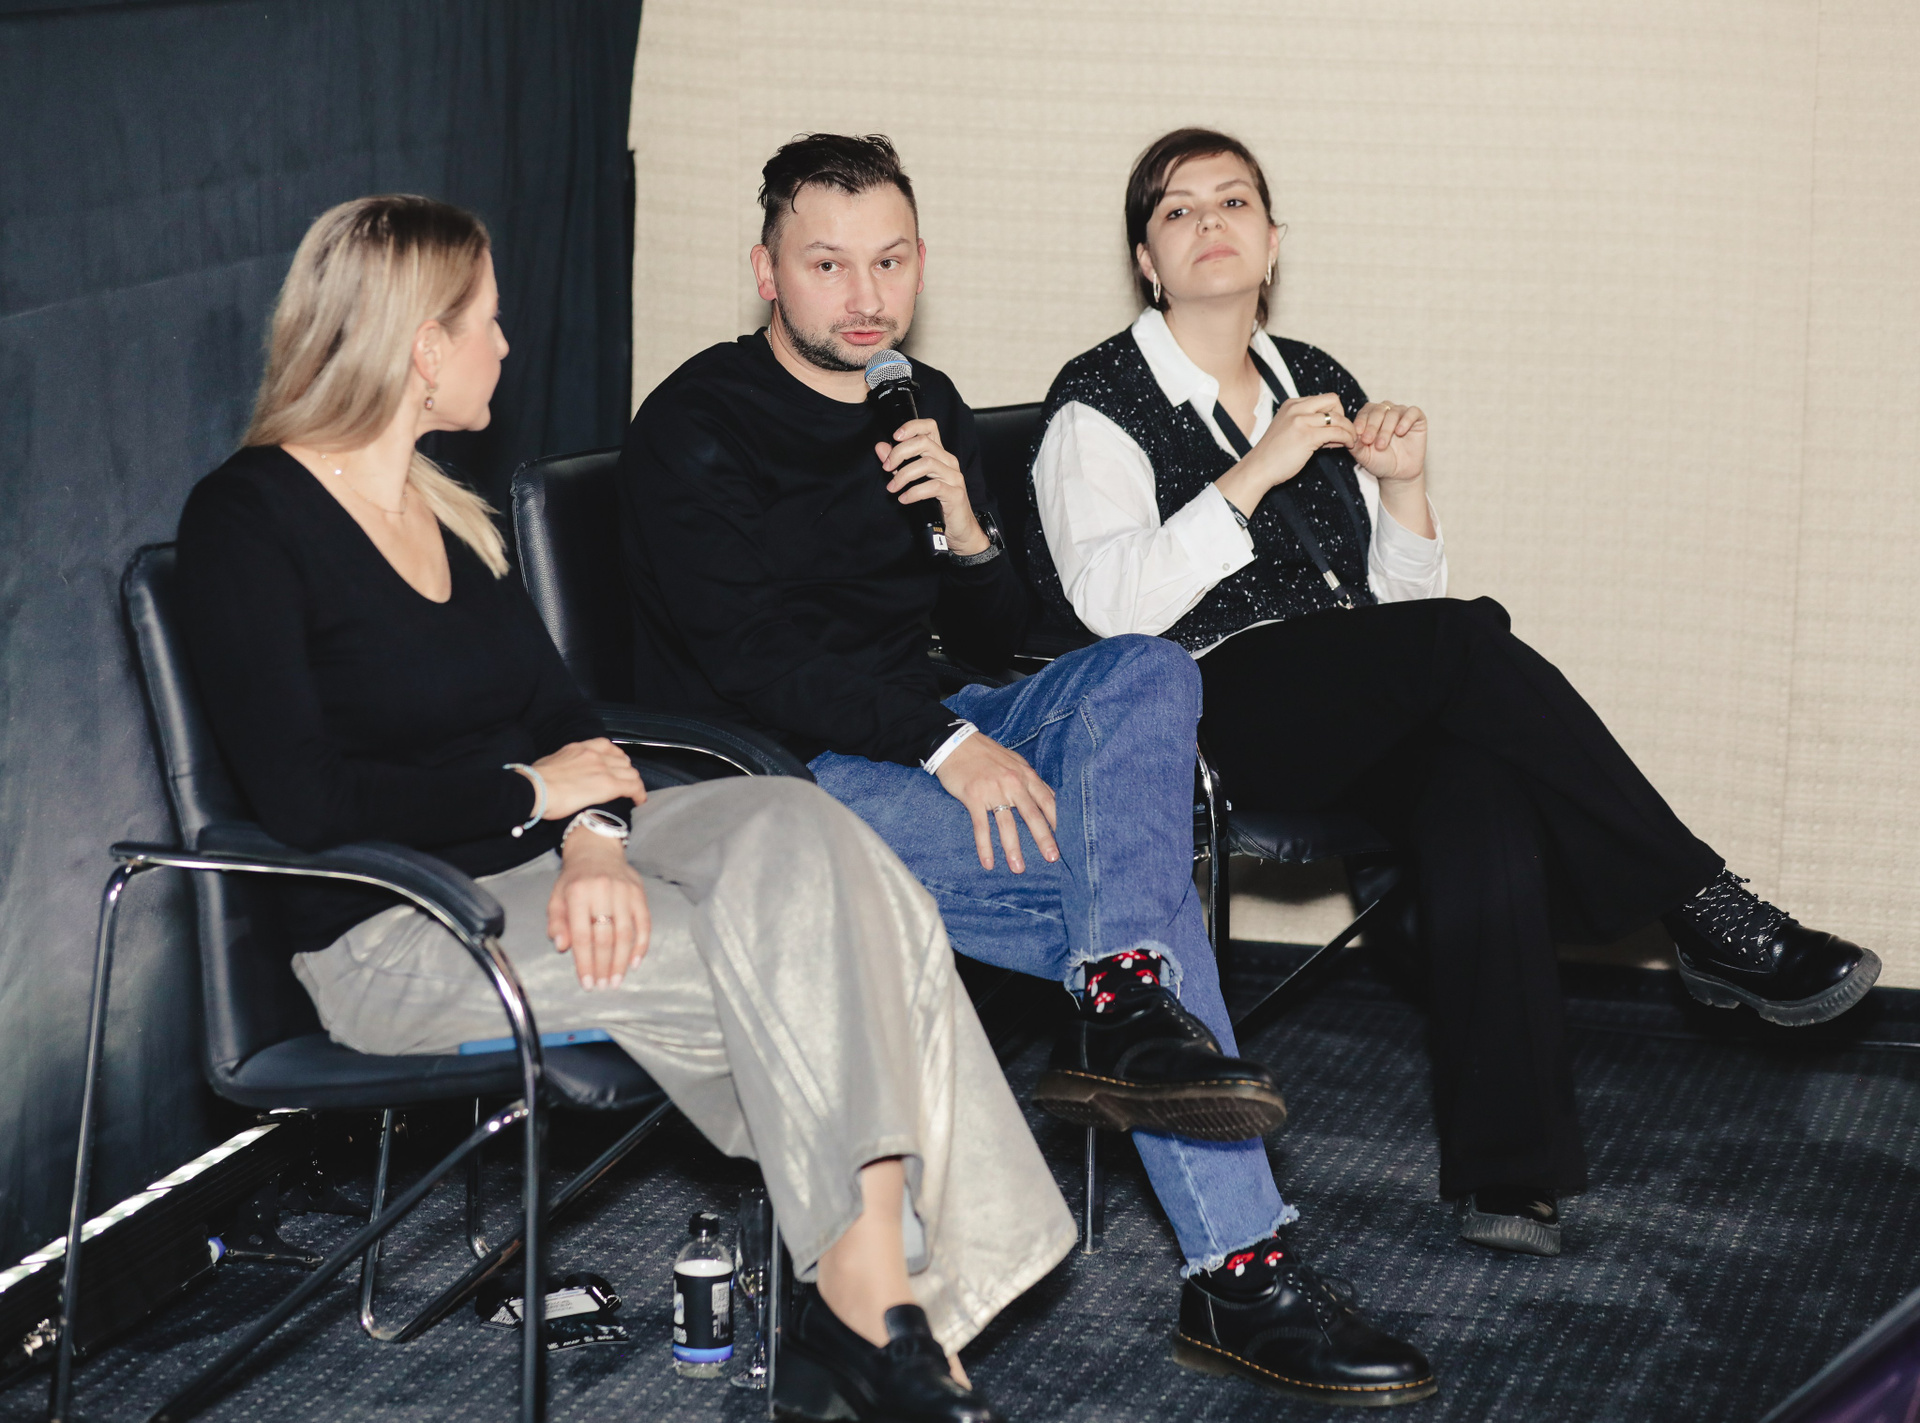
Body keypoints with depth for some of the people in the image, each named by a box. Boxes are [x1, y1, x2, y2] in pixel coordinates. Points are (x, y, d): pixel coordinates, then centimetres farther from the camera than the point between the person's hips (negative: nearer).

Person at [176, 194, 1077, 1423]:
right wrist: (538, 791, -10)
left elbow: (562, 711, 10)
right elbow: (304, 799, -18)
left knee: (796, 830, -22)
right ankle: (870, 1303, -15)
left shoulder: (446, 504, 17)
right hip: (399, 923, -7)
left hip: (541, 861, 7)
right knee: (796, 971, -24)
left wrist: (593, 837, -13)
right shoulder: (246, 520, -9)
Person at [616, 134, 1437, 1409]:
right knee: (1142, 880, -25)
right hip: (777, 776, -7)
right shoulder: (696, 429, -7)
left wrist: (966, 532, -8)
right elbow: (749, 656, -18)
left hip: (918, 740, 7)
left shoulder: (929, 408, 15)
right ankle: (1238, 1269, -28)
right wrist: (949, 742, -26)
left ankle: (1128, 999, -44)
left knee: (1147, 672, -23)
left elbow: (993, 641, 16)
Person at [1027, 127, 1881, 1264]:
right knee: (1465, 640, -31)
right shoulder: (1100, 403, 7)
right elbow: (1111, 603, -11)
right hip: (1208, 711, -5)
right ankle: (1713, 919, -24)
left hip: (1366, 720, 5)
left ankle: (1510, 1173, -34)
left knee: (1483, 799, -31)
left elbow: (1402, 596, 20)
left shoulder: (1322, 387, 22)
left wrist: (1403, 489, 2)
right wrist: (1254, 475, -15)